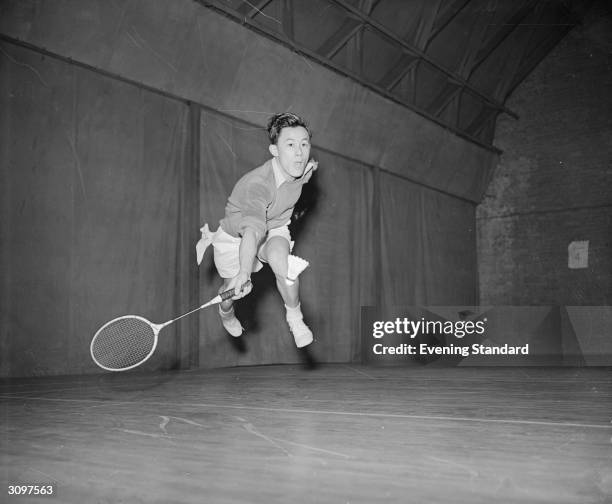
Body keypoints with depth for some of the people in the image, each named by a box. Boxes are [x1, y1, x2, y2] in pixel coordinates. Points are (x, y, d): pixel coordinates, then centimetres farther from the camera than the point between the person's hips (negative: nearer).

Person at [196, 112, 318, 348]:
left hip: (274, 227, 3)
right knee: (232, 290, 7)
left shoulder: (305, 168, -20)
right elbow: (253, 230, -55)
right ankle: (226, 313, 48)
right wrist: (244, 273, -66)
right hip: (234, 234, -3)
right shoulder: (255, 185, -41)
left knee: (279, 256, -31)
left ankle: (295, 317, -11)